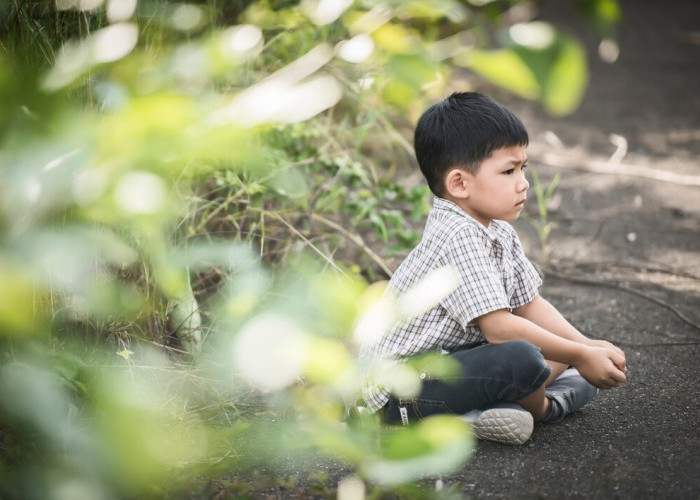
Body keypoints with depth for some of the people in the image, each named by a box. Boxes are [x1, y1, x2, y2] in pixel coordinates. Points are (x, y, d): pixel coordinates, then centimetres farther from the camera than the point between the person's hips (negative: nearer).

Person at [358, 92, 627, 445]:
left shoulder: (498, 231, 7)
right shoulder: (458, 237, -24)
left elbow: (530, 304, 12)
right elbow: (498, 327, -27)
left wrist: (588, 346, -2)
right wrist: (580, 356, -20)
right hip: (399, 386, -10)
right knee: (523, 359, -32)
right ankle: (540, 408, -2)